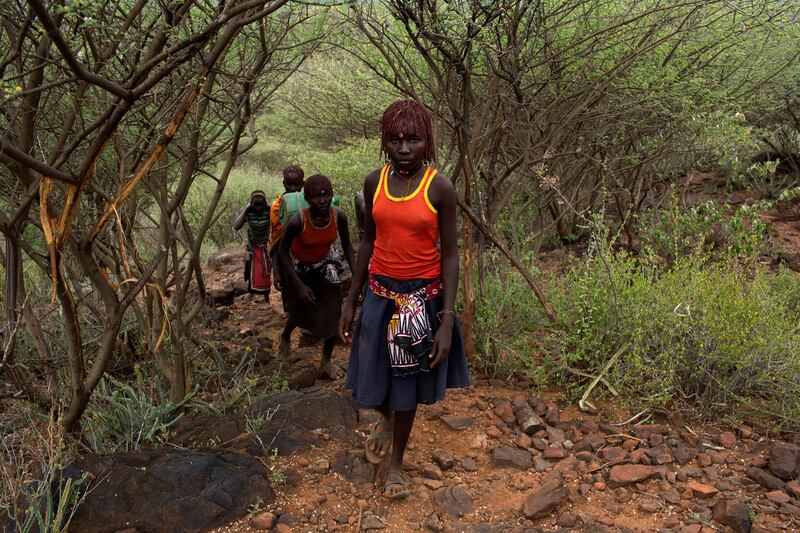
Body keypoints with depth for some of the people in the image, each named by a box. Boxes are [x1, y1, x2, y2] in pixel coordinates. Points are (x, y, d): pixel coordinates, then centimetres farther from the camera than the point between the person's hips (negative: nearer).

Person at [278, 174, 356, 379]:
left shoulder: (339, 216, -25)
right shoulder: (298, 221, -35)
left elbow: (347, 245, -9)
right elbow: (283, 250, -20)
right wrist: (299, 285, -22)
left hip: (326, 262, 2)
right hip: (299, 266, -2)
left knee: (333, 312, -5)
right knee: (299, 310, 14)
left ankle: (326, 362, 14)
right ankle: (285, 336, 52)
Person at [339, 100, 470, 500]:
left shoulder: (439, 188, -12)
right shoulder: (375, 182, -2)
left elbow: (450, 255, -10)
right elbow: (368, 242, 7)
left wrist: (447, 320, -14)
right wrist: (350, 302, 7)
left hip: (423, 295, -3)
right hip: (381, 292, 3)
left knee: (407, 383, 11)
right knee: (370, 383, 10)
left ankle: (396, 462, 33)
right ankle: (385, 419, 47)